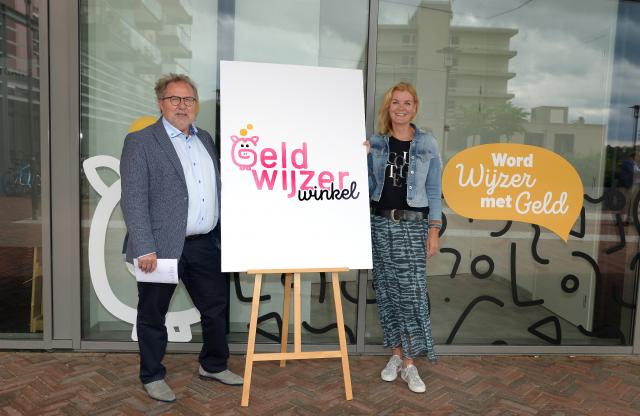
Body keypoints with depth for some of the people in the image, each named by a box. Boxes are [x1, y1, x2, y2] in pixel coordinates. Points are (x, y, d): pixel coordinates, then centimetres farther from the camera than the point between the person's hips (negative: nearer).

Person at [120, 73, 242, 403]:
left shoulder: (205, 139, 14)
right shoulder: (140, 141, -6)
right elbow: (133, 199, -12)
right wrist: (144, 248, -19)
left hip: (205, 244, 6)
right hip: (161, 247, -6)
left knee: (216, 306, 15)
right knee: (153, 314, 10)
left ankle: (213, 365, 35)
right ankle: (152, 376, 29)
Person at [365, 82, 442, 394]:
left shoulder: (427, 144, 2)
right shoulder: (375, 143, 6)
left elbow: (434, 190, 2)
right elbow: (368, 187, 7)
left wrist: (434, 229, -3)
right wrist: (361, 159, -7)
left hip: (412, 224, -2)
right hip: (381, 222, 2)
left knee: (412, 292, -4)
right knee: (387, 290, 7)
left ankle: (409, 364, 7)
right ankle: (396, 354, 22)